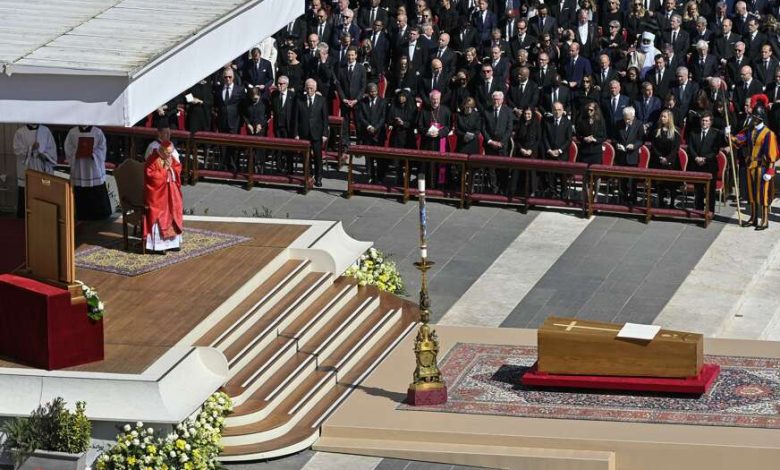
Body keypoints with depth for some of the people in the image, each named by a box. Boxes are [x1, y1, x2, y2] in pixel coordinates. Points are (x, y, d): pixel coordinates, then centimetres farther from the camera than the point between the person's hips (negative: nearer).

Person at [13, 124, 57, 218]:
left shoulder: (45, 131, 7)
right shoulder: (20, 133, 0)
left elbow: (52, 148, 8)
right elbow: (17, 150, -7)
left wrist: (45, 155, -11)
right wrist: (30, 148, -21)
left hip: (43, 170, 2)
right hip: (26, 171, -2)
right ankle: (23, 217, 8)